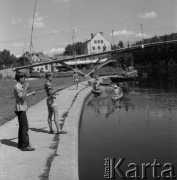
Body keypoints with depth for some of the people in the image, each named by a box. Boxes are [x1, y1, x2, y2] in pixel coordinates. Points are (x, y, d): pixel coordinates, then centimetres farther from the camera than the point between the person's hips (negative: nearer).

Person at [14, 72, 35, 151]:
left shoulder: (20, 86, 15)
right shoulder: (17, 87, -17)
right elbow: (23, 98, -25)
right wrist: (25, 88, -20)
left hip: (22, 109, 11)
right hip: (20, 109, -11)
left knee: (22, 127, 15)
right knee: (25, 127, -10)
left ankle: (21, 144, 23)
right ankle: (25, 145, -7)